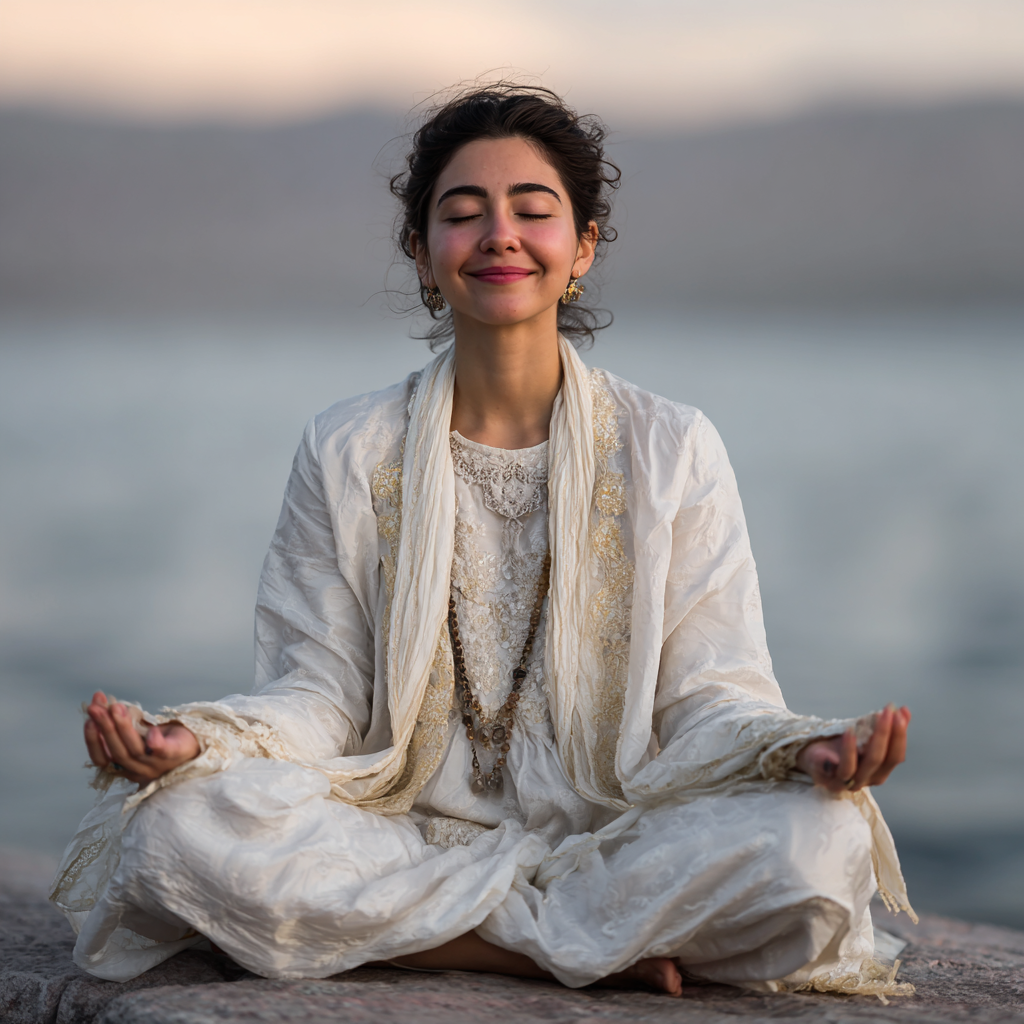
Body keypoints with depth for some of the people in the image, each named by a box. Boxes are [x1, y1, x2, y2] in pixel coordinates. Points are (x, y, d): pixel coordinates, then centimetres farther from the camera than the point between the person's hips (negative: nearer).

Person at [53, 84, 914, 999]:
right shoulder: (349, 455, 8)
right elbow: (320, 694, 3)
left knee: (811, 844, -32)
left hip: (616, 841, -1)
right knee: (178, 821, -29)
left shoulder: (671, 450, 6)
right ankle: (598, 947, -23)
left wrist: (800, 751, -22)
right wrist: (196, 740, -19)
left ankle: (420, 942, -20)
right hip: (405, 836, 1)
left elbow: (705, 691, 1)